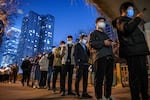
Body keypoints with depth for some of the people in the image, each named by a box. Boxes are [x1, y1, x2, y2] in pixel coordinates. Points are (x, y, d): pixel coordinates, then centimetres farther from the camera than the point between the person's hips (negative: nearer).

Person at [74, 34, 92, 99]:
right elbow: (75, 55, -5)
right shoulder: (77, 45, 5)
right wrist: (77, 64, -15)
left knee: (85, 79, 5)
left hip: (86, 64, 6)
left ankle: (84, 93, 11)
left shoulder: (86, 47, 24)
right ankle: (77, 92, 7)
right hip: (80, 64, -6)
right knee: (78, 78, -3)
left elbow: (88, 55, 19)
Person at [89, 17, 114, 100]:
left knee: (109, 78, 7)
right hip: (100, 58, -7)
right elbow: (91, 44, -6)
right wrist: (103, 43, -10)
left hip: (109, 58, 7)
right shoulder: (93, 33, 11)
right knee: (99, 78, -6)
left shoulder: (106, 35, 31)